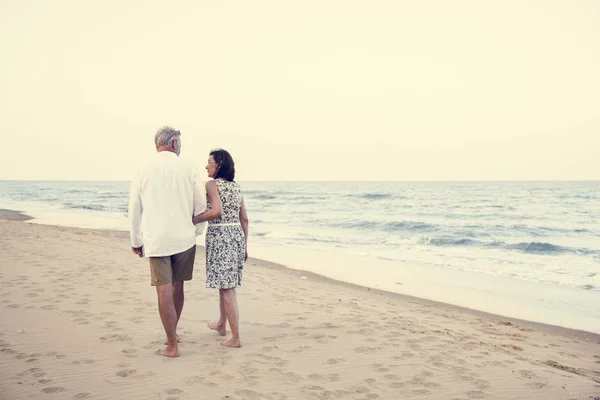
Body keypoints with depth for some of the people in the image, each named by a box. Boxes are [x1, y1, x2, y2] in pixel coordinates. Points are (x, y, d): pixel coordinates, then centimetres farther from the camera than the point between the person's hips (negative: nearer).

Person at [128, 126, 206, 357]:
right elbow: (200, 205, 1)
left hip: (156, 240, -1)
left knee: (164, 290, 0)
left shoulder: (144, 172, 0)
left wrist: (135, 241, 16)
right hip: (184, 238, 1)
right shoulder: (188, 168, -2)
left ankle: (172, 346, 3)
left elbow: (134, 210, 5)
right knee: (177, 287, 16)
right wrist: (197, 231, 16)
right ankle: (172, 333, 31)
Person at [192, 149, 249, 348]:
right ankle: (221, 324, 37)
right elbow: (244, 219, 13)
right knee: (224, 282, 22)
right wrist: (245, 245, 19)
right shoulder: (236, 187, 13)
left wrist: (193, 220, -12)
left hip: (219, 236, -7)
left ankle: (236, 338, -3)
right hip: (236, 236, 8)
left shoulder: (212, 184, -8)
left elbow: (217, 211, -24)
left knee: (227, 287, -5)